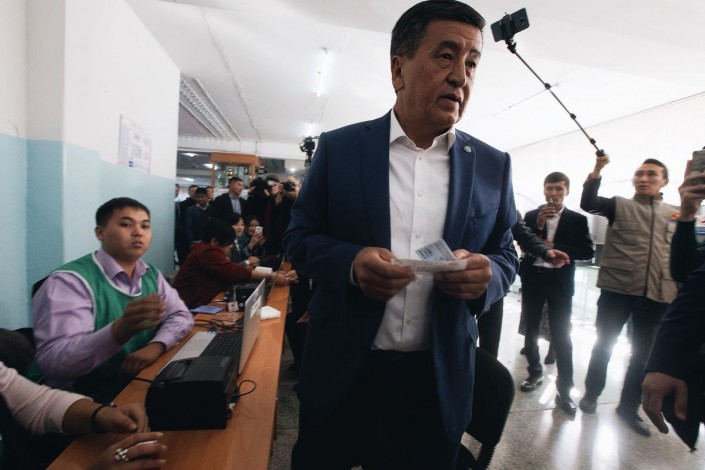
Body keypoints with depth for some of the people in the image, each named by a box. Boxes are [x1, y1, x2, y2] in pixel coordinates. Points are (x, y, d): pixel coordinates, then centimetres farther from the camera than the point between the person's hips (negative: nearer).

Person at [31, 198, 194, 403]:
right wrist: (119, 331, -41)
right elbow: (52, 362, -24)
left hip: (139, 384, 7)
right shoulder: (69, 281, -16)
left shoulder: (151, 275, 5)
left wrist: (156, 345, -15)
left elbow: (181, 315, 5)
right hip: (84, 399, -6)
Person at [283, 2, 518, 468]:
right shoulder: (339, 147, -5)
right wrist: (350, 261, -22)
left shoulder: (493, 165, 1)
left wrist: (487, 274, -17)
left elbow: (506, 256, 6)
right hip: (341, 370, 0)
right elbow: (299, 237, -2)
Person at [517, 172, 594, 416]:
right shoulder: (531, 215, 5)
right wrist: (538, 224, -16)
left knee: (561, 335, -1)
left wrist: (554, 247, -13)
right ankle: (535, 373, 29)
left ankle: (564, 390, 7)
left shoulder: (577, 219, 3)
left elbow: (588, 252, -5)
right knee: (531, 330, 12)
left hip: (559, 281, -2)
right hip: (532, 278, 2)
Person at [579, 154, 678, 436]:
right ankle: (591, 394, 27)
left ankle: (629, 407, 29)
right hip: (617, 289, -3)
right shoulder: (619, 205, 5)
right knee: (603, 345, 9)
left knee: (643, 354, 12)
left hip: (658, 295, 3)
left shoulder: (677, 214, 13)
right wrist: (597, 170, -23)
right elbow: (587, 203, -13)